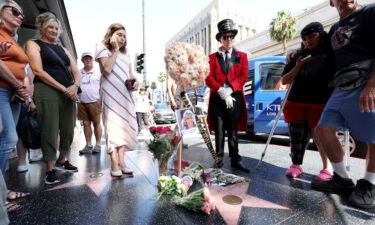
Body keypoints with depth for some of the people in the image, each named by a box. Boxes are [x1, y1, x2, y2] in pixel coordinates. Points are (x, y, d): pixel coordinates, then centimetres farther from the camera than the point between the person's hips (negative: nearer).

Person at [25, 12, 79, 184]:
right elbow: (38, 71, -6)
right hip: (47, 91, -5)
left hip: (68, 92, 5)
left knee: (68, 130, 6)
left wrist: (75, 86, -7)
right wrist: (63, 88, -14)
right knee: (49, 131, -3)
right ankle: (50, 169, 10)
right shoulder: (33, 44, 7)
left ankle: (62, 161, 25)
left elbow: (76, 71, 15)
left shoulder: (63, 50, 23)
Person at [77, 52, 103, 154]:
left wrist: (101, 99, -7)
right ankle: (88, 145, 15)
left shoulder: (98, 72, 4)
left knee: (96, 123, 2)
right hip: (82, 102, 3)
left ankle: (98, 145, 10)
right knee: (86, 124, 6)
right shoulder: (78, 73, 13)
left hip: (94, 102, -3)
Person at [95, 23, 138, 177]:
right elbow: (107, 69, -12)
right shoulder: (103, 49, 6)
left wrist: (134, 81, 2)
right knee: (113, 126, -11)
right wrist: (115, 50, -4)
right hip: (110, 93, -6)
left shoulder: (125, 53, 23)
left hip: (125, 94, 6)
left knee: (124, 125, 2)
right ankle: (115, 165, -8)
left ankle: (122, 162, 8)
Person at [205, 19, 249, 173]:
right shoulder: (212, 57, 11)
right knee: (219, 131, 5)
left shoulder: (242, 56, 13)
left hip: (235, 98, 0)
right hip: (217, 98, 0)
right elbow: (208, 78, 0)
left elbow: (243, 76, 2)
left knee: (233, 131, 7)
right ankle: (219, 160, 16)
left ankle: (235, 161, 17)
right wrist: (221, 91, -15)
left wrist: (229, 89, -13)